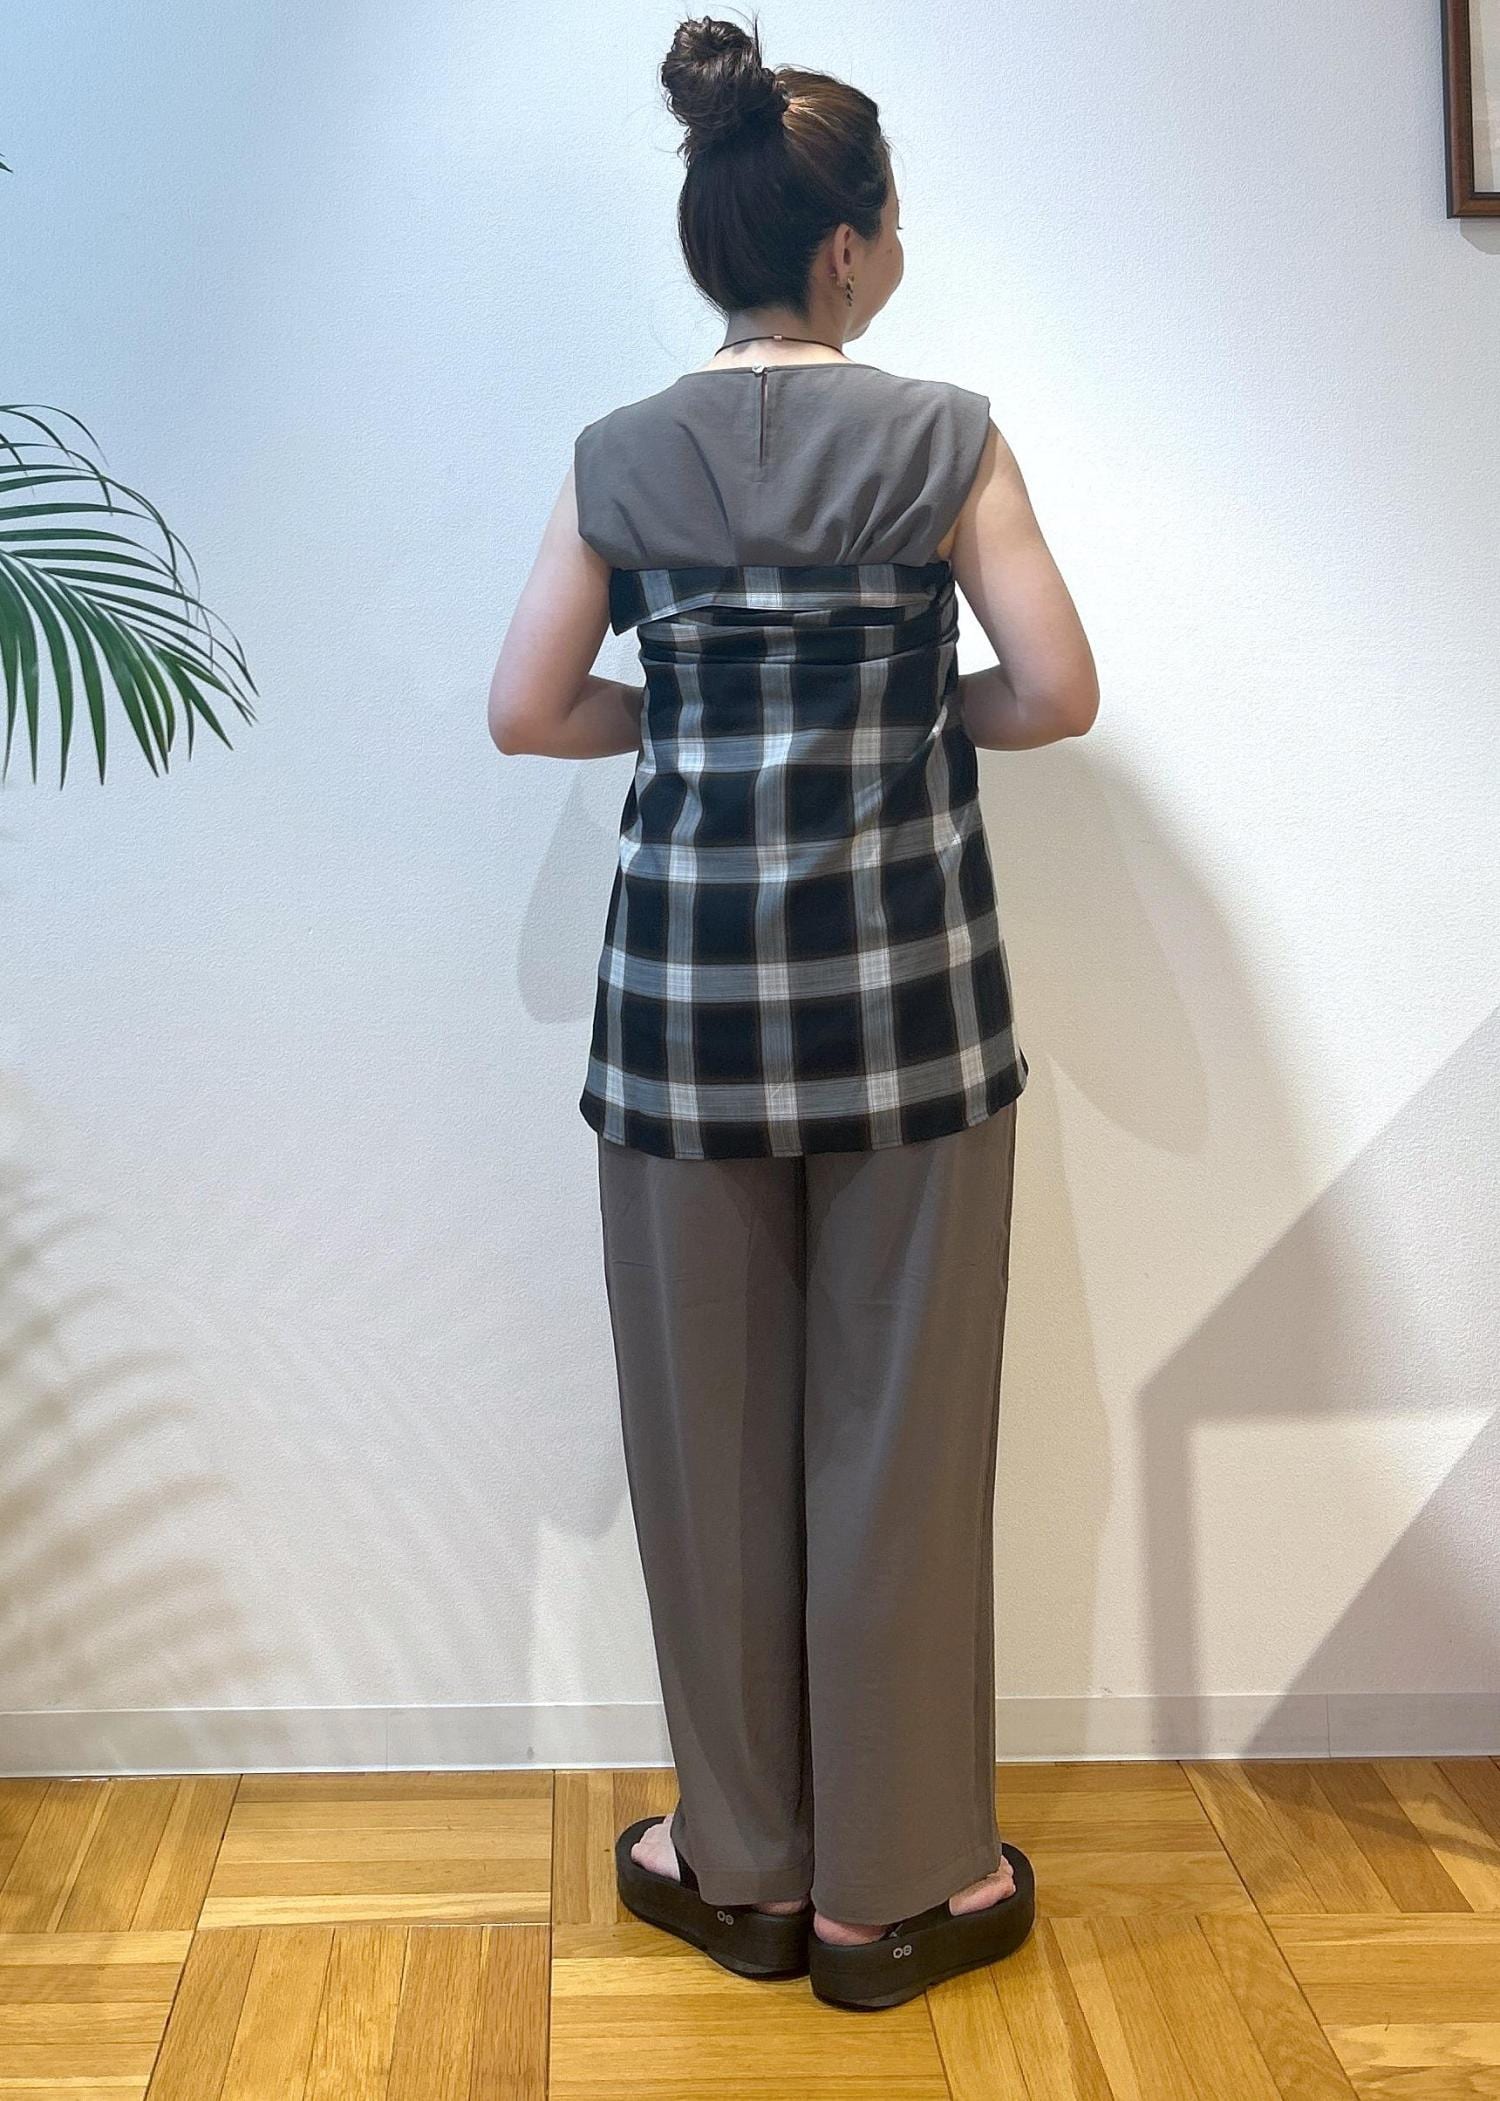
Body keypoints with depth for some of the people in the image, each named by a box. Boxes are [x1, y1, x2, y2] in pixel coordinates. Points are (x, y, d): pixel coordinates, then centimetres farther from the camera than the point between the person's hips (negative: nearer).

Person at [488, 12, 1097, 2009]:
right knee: (894, 1430, 8)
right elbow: (1059, 691, -4)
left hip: (686, 978, 2)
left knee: (712, 1429, 12)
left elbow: (527, 709, 3)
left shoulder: (619, 457, 3)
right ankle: (888, 1885, 21)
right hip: (902, 977, -2)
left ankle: (745, 1864, 27)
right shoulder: (947, 439, -3)